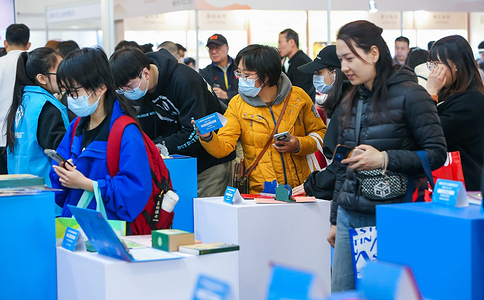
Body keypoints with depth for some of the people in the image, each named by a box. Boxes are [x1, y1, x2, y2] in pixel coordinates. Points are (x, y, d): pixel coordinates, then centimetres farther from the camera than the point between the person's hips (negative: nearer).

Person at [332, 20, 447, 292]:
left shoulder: (409, 94, -8)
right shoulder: (350, 102, 14)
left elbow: (437, 154, -10)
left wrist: (385, 159, -20)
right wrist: (336, 220, 21)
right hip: (350, 216, 7)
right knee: (340, 293, 6)